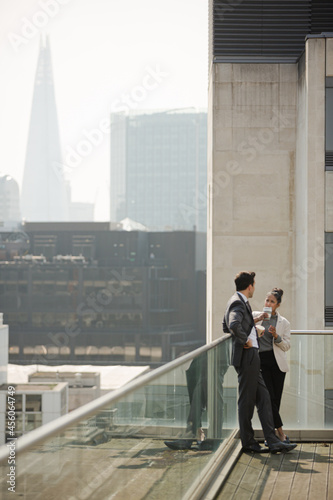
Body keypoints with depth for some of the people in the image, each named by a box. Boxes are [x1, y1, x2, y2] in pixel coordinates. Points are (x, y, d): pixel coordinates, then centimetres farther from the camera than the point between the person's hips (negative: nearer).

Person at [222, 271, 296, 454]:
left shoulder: (237, 301, 16)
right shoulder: (238, 303, -17)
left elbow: (226, 327, 28)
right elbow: (234, 325, -36)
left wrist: (253, 320, 26)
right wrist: (245, 340, -21)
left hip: (251, 358, 10)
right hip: (246, 358, -10)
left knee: (263, 398, 8)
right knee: (247, 401, 0)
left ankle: (273, 441, 8)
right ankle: (248, 442, 10)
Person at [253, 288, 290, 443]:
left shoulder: (284, 323, 9)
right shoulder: (256, 315, 9)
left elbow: (286, 346, 6)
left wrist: (276, 336, -12)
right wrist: (256, 320, -9)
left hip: (277, 362, 1)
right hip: (260, 361, -1)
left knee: (276, 398, -1)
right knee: (269, 397, -10)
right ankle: (280, 431, -5)